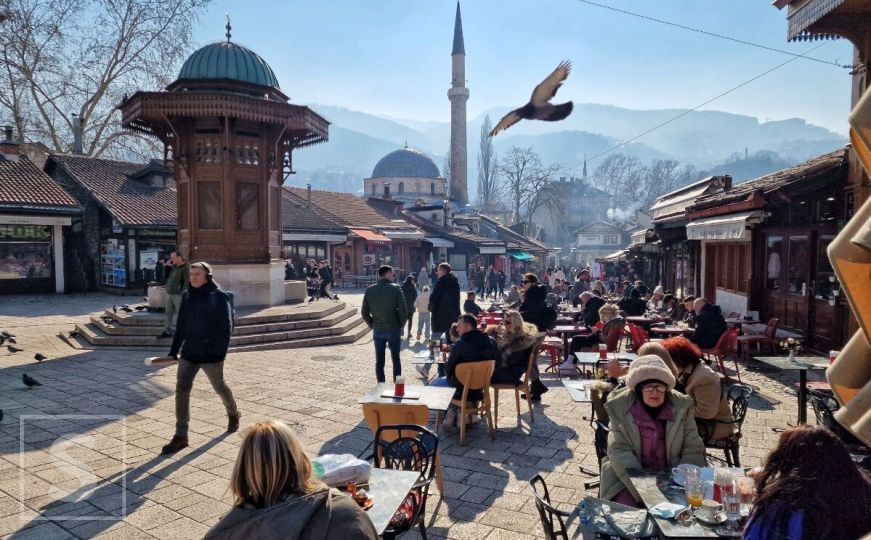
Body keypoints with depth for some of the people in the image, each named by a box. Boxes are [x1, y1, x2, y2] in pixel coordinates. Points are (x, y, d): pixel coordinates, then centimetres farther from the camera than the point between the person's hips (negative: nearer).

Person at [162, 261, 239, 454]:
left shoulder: (219, 297, -13)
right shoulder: (187, 296, 5)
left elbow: (226, 327, -14)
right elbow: (181, 326, 12)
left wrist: (220, 352, -19)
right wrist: (174, 350, 11)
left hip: (211, 354, -5)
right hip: (188, 353, 5)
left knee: (219, 387, 13)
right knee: (181, 390, -2)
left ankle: (233, 415, 41)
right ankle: (181, 436, 6)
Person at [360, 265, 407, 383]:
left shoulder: (369, 290, -1)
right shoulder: (395, 288, -9)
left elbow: (364, 312, 0)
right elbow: (403, 310, -12)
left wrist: (372, 325, 10)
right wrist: (400, 325, 1)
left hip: (377, 331, 2)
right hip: (393, 330, -2)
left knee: (379, 361, 10)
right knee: (395, 359, 11)